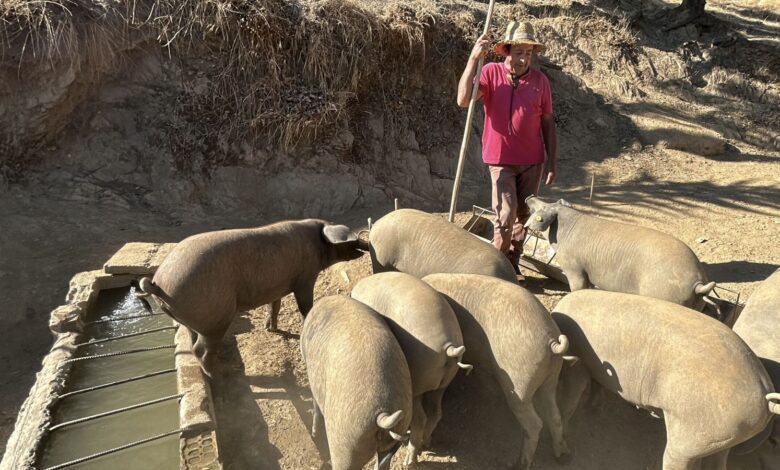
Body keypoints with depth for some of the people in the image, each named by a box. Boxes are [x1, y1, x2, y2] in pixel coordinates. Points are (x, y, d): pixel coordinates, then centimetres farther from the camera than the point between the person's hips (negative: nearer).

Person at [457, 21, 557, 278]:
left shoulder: (540, 80, 0)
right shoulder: (491, 72, -6)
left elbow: (548, 122, 6)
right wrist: (474, 58, -27)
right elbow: (463, 100, -21)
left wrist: (552, 162, 4)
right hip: (501, 159, -3)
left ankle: (513, 264, 26)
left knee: (523, 215, 10)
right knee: (506, 215, -9)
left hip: (532, 161, 3)